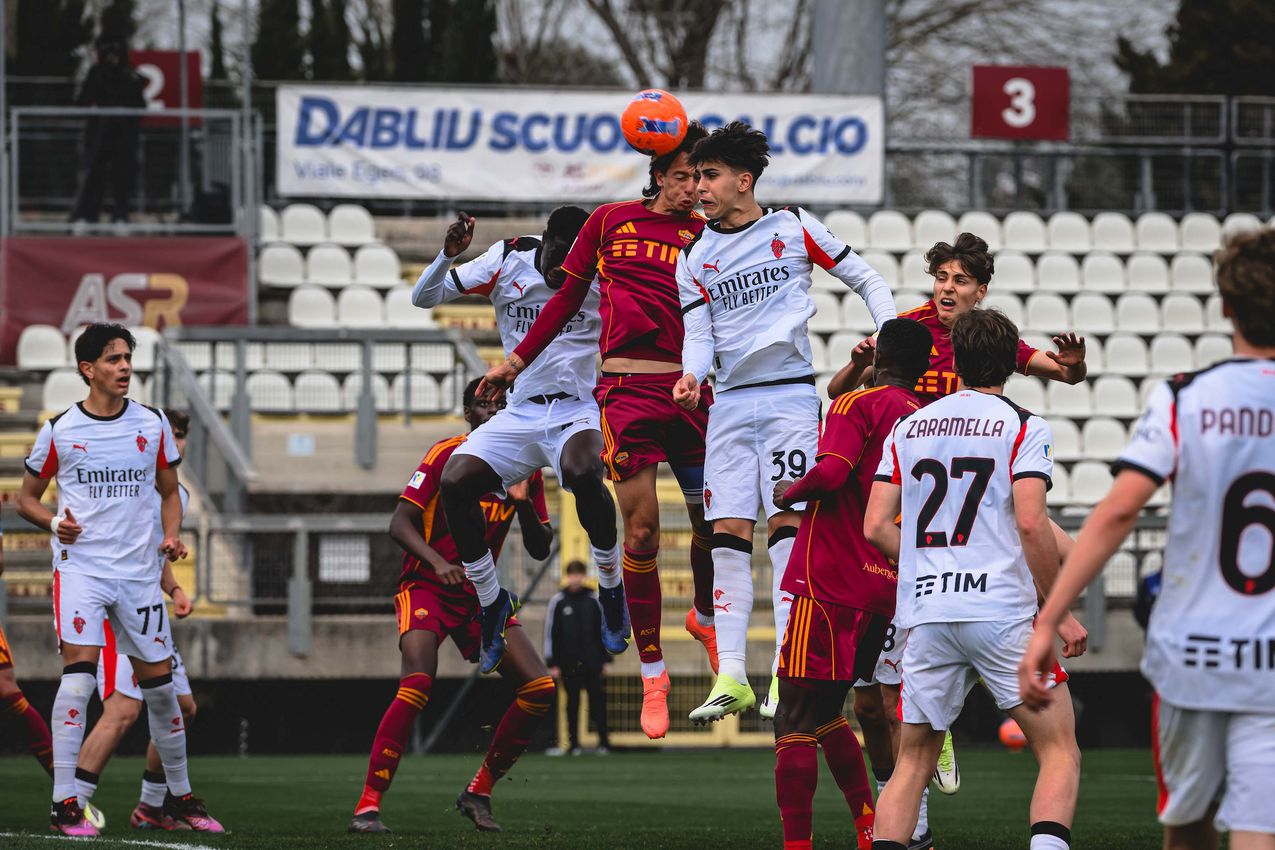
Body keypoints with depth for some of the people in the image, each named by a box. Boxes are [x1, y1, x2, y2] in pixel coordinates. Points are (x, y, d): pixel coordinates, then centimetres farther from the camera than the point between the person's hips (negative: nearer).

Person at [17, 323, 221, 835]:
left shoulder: (152, 425, 7)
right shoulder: (60, 430, 0)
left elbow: (169, 491, 19)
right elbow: (26, 498, 10)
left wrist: (172, 536, 0)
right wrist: (54, 522, -10)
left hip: (139, 571, 3)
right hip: (79, 565, -3)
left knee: (159, 681, 7)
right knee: (79, 669, -19)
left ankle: (179, 796, 24)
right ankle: (64, 801, -18)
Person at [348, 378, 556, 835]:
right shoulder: (446, 455, -9)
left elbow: (539, 550, 7)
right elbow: (399, 523, -13)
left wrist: (524, 503, -11)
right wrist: (438, 562, -30)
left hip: (480, 593, 5)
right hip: (425, 587, -5)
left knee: (539, 688, -9)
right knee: (417, 683, -28)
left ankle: (479, 793, 6)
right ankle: (368, 805, -25)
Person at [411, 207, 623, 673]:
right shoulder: (509, 259, -1)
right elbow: (423, 298, -1)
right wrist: (448, 254, -18)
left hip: (576, 410, -3)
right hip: (519, 414, 3)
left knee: (583, 473, -36)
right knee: (454, 483, -19)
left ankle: (613, 591, -14)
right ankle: (491, 603, 2)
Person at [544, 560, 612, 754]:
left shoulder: (593, 599, 5)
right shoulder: (558, 601, 1)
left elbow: (603, 630, 10)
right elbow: (550, 633, 2)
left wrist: (605, 659, 6)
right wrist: (553, 663, -2)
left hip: (592, 663, 0)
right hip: (569, 663, 0)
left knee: (597, 700, -2)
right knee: (572, 703, 2)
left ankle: (603, 741, 1)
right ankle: (574, 743, 7)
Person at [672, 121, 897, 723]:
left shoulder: (793, 228, 3)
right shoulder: (694, 258, 12)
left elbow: (866, 281, 8)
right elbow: (699, 334, 7)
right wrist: (691, 376, -15)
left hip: (788, 394, -4)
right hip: (729, 402, 4)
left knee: (786, 526, -11)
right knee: (728, 535, -3)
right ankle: (731, 677, -3)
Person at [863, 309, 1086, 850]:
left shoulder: (907, 428, 13)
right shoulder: (1022, 427, 0)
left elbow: (876, 527, 8)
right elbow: (1031, 523, -12)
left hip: (926, 617, 4)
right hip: (1003, 612, -4)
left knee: (912, 763, 12)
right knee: (1060, 753, 3)